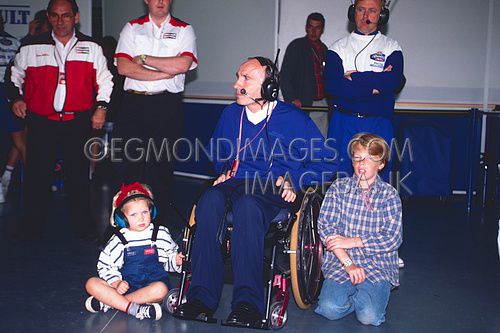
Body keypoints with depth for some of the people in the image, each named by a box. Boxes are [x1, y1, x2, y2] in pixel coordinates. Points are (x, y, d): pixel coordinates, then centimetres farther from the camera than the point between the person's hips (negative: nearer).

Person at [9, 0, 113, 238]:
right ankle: (33, 225, 20)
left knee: (79, 174, 6)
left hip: (78, 122, 0)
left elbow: (104, 79, 11)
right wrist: (17, 97, 4)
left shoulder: (90, 47, 8)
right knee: (37, 174, 3)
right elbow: (16, 75, 19)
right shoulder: (32, 47, 8)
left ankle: (82, 225, 20)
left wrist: (101, 106, 1)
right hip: (41, 121, 0)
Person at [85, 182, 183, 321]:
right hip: (125, 285, 1)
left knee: (161, 289, -37)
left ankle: (108, 302, -24)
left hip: (151, 284, -1)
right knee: (92, 284, -18)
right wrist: (117, 283, -13)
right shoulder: (118, 240, 0)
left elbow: (170, 255, 12)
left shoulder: (161, 234, 0)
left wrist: (176, 260, -12)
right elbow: (105, 266, 3)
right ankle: (133, 308, -28)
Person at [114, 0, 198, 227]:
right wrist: (164, 73, -8)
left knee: (162, 166, 2)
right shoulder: (132, 28, 12)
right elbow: (123, 67, -2)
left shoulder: (183, 30, 9)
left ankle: (157, 223, 11)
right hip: (133, 103, 1)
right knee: (128, 163, -1)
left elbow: (182, 64, -10)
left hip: (167, 105, -1)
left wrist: (144, 58, -4)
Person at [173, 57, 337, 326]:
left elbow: (326, 162, 5)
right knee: (209, 201, -33)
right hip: (234, 183, 4)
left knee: (247, 205, -40)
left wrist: (293, 180, -7)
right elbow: (216, 150, 37)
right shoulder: (231, 114, 16)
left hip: (273, 189, -4)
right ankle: (202, 298, -36)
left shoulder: (293, 119, 2)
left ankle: (248, 302, -41)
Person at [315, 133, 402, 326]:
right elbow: (325, 227, -6)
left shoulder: (389, 194, 2)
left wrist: (351, 241, -13)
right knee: (330, 309, -22)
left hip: (378, 265, -1)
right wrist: (348, 264, -15)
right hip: (340, 262, 1)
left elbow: (393, 238, -6)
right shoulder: (339, 188, 4)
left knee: (369, 316, -22)